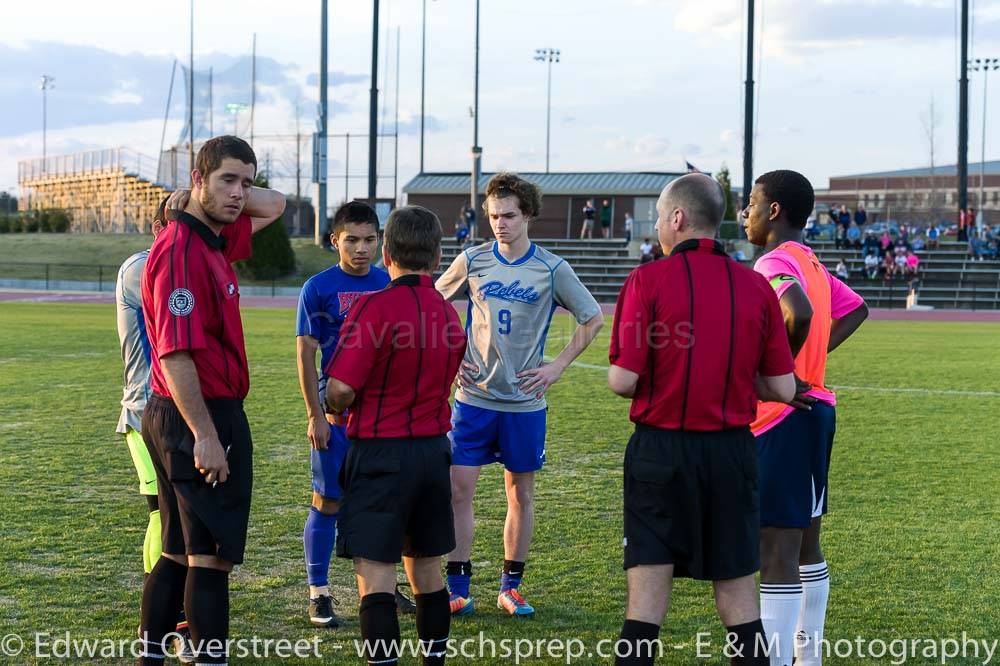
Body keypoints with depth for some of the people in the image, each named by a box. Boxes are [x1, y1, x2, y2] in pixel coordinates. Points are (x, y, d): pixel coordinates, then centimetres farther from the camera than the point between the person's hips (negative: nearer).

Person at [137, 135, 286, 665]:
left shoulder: (214, 240, 11)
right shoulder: (182, 250, -18)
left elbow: (275, 205, 28)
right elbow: (175, 354, -24)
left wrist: (230, 194, 10)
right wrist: (204, 436, -24)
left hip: (184, 418, 10)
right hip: (200, 419, -10)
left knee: (179, 552, 15)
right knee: (212, 556, -5)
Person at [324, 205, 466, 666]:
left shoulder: (376, 308, -16)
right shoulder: (450, 315, 7)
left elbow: (341, 389, -21)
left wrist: (334, 411, 2)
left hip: (381, 453, -7)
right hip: (435, 450, 7)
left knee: (375, 572, -5)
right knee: (427, 567, 17)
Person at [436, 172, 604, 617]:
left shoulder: (551, 269, -2)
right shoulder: (472, 261, 1)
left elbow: (593, 319, 6)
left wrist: (558, 366, -1)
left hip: (525, 401, 0)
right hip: (474, 397, 1)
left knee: (521, 493, 8)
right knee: (458, 490, -4)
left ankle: (510, 587, 20)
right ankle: (458, 590, 6)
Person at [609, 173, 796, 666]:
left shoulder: (647, 280, -8)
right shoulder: (756, 287, 2)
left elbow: (622, 380, -12)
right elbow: (782, 389, 2)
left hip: (661, 450, -3)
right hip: (732, 452, 3)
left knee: (646, 601, 2)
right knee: (739, 600, 11)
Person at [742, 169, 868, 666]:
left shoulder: (774, 262, -15)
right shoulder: (811, 263, 13)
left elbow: (799, 315, -35)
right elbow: (854, 309, 26)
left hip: (783, 417, -10)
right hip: (814, 409, 10)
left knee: (775, 549, -9)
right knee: (805, 543, 17)